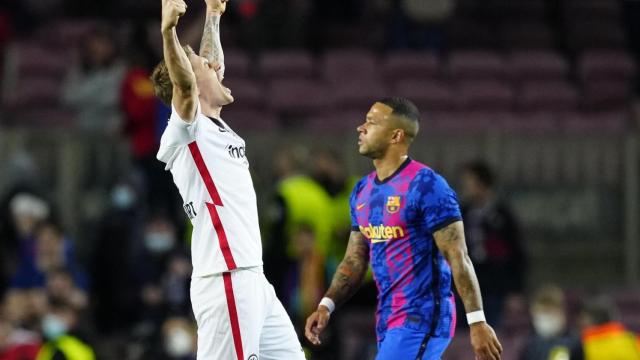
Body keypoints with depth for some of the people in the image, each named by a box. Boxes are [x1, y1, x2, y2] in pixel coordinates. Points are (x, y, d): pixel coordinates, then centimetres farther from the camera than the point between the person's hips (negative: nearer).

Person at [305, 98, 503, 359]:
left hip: (421, 319, -8)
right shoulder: (362, 192, 11)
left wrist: (477, 323, -19)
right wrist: (326, 305, 1)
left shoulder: (426, 186, -14)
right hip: (388, 322, 8)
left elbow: (458, 259, -15)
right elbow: (354, 261, 16)